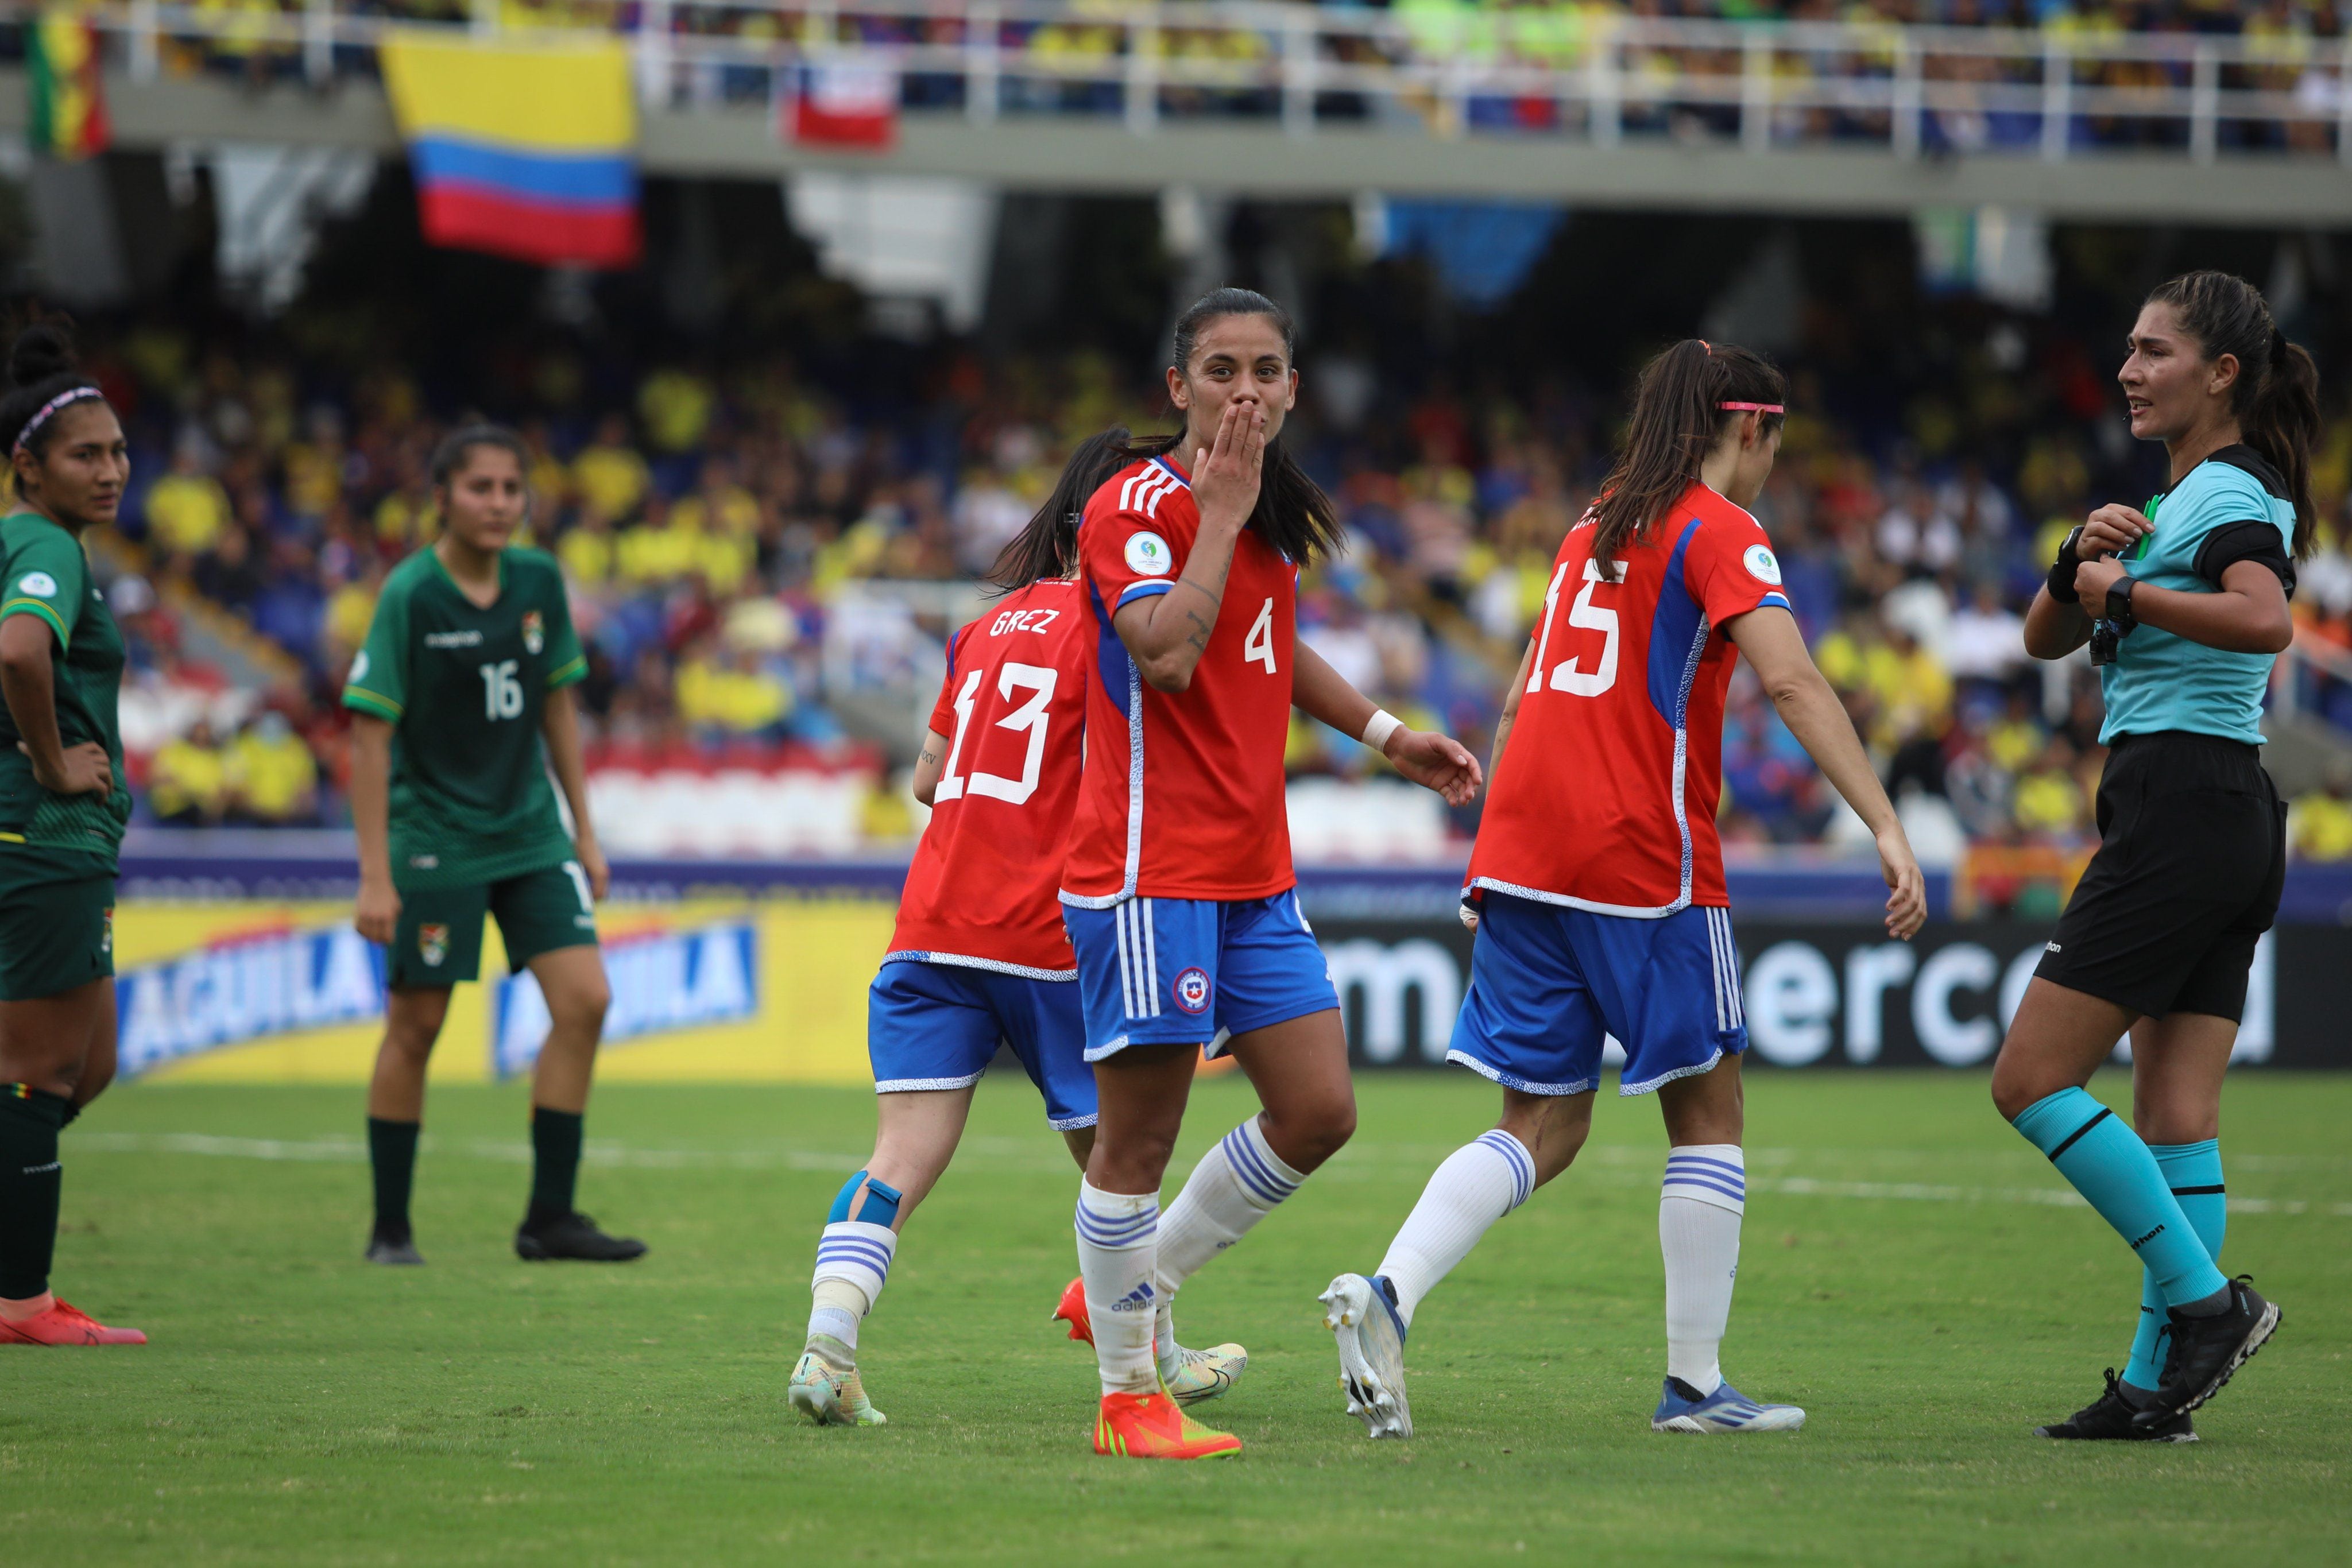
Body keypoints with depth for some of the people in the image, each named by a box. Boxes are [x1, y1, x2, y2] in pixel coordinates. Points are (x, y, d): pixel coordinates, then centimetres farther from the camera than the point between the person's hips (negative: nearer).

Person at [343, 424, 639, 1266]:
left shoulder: (539, 582, 2)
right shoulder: (409, 596, -14)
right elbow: (369, 731, -14)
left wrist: (584, 832, 13)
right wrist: (375, 874, -17)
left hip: (530, 833, 5)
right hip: (434, 839, -5)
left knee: (583, 999, -5)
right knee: (415, 1026, 0)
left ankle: (550, 1217, 2)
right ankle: (390, 1230, 12)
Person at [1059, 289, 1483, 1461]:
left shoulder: (1274, 512, 14)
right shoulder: (1135, 506, -12)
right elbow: (1166, 653, -28)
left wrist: (1384, 733, 26)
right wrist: (1222, 516, -20)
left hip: (1254, 874, 8)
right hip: (1151, 868, -8)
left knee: (1318, 1113, 7)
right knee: (1139, 1136, -3)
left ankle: (1137, 1288, 24)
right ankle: (1129, 1395, 7)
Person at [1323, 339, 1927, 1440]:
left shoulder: (1595, 529, 20)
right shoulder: (1719, 533, -3)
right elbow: (1790, 680, -18)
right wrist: (1886, 826, -23)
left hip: (1523, 851, 7)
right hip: (1643, 855, -7)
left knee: (1542, 1129, 7)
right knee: (1707, 1107, 7)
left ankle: (1385, 1294, -14)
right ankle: (1693, 1383, 7)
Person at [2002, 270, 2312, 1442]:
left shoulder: (2230, 496, -10)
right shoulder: (2176, 500, 20)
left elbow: (2264, 620, -32)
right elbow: (2047, 640, 19)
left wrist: (2127, 592, -22)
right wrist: (2080, 563, -1)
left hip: (2181, 808, -10)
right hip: (2231, 821, 10)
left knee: (2033, 1080, -8)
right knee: (2176, 1120, 5)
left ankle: (2206, 1298, -9)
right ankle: (2159, 1384, 3)